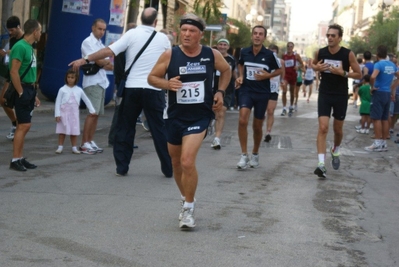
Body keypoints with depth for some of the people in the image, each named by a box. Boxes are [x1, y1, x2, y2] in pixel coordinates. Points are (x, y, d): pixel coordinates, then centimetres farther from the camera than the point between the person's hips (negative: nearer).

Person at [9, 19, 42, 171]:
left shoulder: (30, 47, 13)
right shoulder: (20, 47, -15)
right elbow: (14, 72, -20)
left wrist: (33, 95, 19)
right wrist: (21, 93, -18)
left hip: (29, 90, 9)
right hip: (22, 90, -9)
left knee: (25, 126, 11)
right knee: (23, 125, -9)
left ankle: (20, 158, 17)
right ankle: (15, 160, -5)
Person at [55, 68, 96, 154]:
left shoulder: (79, 90, 5)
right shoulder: (62, 89, -2)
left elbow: (86, 100, 15)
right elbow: (58, 102, -2)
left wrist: (92, 110, 15)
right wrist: (57, 114, -7)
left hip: (74, 113, 2)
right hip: (64, 113, -2)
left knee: (74, 131, 4)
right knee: (62, 131, 2)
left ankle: (74, 148, 11)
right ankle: (60, 147, 9)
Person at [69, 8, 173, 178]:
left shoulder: (132, 34, -3)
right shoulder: (163, 38, 3)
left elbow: (109, 51, -10)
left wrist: (84, 60, -5)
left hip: (132, 88, 0)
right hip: (154, 89, 0)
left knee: (125, 128, 11)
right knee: (159, 129, 6)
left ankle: (122, 167, 11)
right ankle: (168, 169, 8)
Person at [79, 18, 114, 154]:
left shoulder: (100, 44, 19)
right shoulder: (88, 42, -7)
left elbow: (106, 65, 16)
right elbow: (98, 61, -15)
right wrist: (109, 61, 3)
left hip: (101, 82, 8)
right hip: (92, 82, -8)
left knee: (97, 113, 8)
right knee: (92, 113, -14)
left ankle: (91, 142, 13)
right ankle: (84, 144, -12)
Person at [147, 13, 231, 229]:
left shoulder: (212, 55, -4)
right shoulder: (170, 55, -8)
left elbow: (226, 70, 16)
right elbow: (152, 77, 0)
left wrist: (220, 92, 3)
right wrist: (167, 84, -19)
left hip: (199, 116, -2)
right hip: (175, 115, 2)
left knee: (187, 161, -18)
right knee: (176, 162, 15)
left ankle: (188, 209, -2)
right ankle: (185, 199, 40)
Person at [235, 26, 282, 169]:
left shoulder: (270, 54, -7)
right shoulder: (244, 52, -1)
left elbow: (280, 70, 5)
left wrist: (267, 75, -12)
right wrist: (240, 76, 3)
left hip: (262, 93, 0)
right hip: (246, 90, 0)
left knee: (257, 126, 10)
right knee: (242, 121, -20)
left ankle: (255, 154, 32)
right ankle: (244, 155, -11)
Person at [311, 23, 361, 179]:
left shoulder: (348, 54, -11)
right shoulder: (320, 52, -5)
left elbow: (359, 74, -6)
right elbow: (313, 64, 17)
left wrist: (343, 73, -22)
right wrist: (317, 68, -7)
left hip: (341, 96, 0)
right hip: (324, 95, 0)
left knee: (338, 129, 14)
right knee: (323, 128, -13)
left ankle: (335, 152, 46)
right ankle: (321, 165, -19)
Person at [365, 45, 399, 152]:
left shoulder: (378, 64, -14)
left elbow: (373, 77, -30)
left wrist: (372, 86, -13)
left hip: (379, 93, -7)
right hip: (388, 94, 7)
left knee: (376, 118, -5)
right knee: (384, 119, 11)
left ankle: (377, 143, -7)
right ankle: (384, 143, 15)